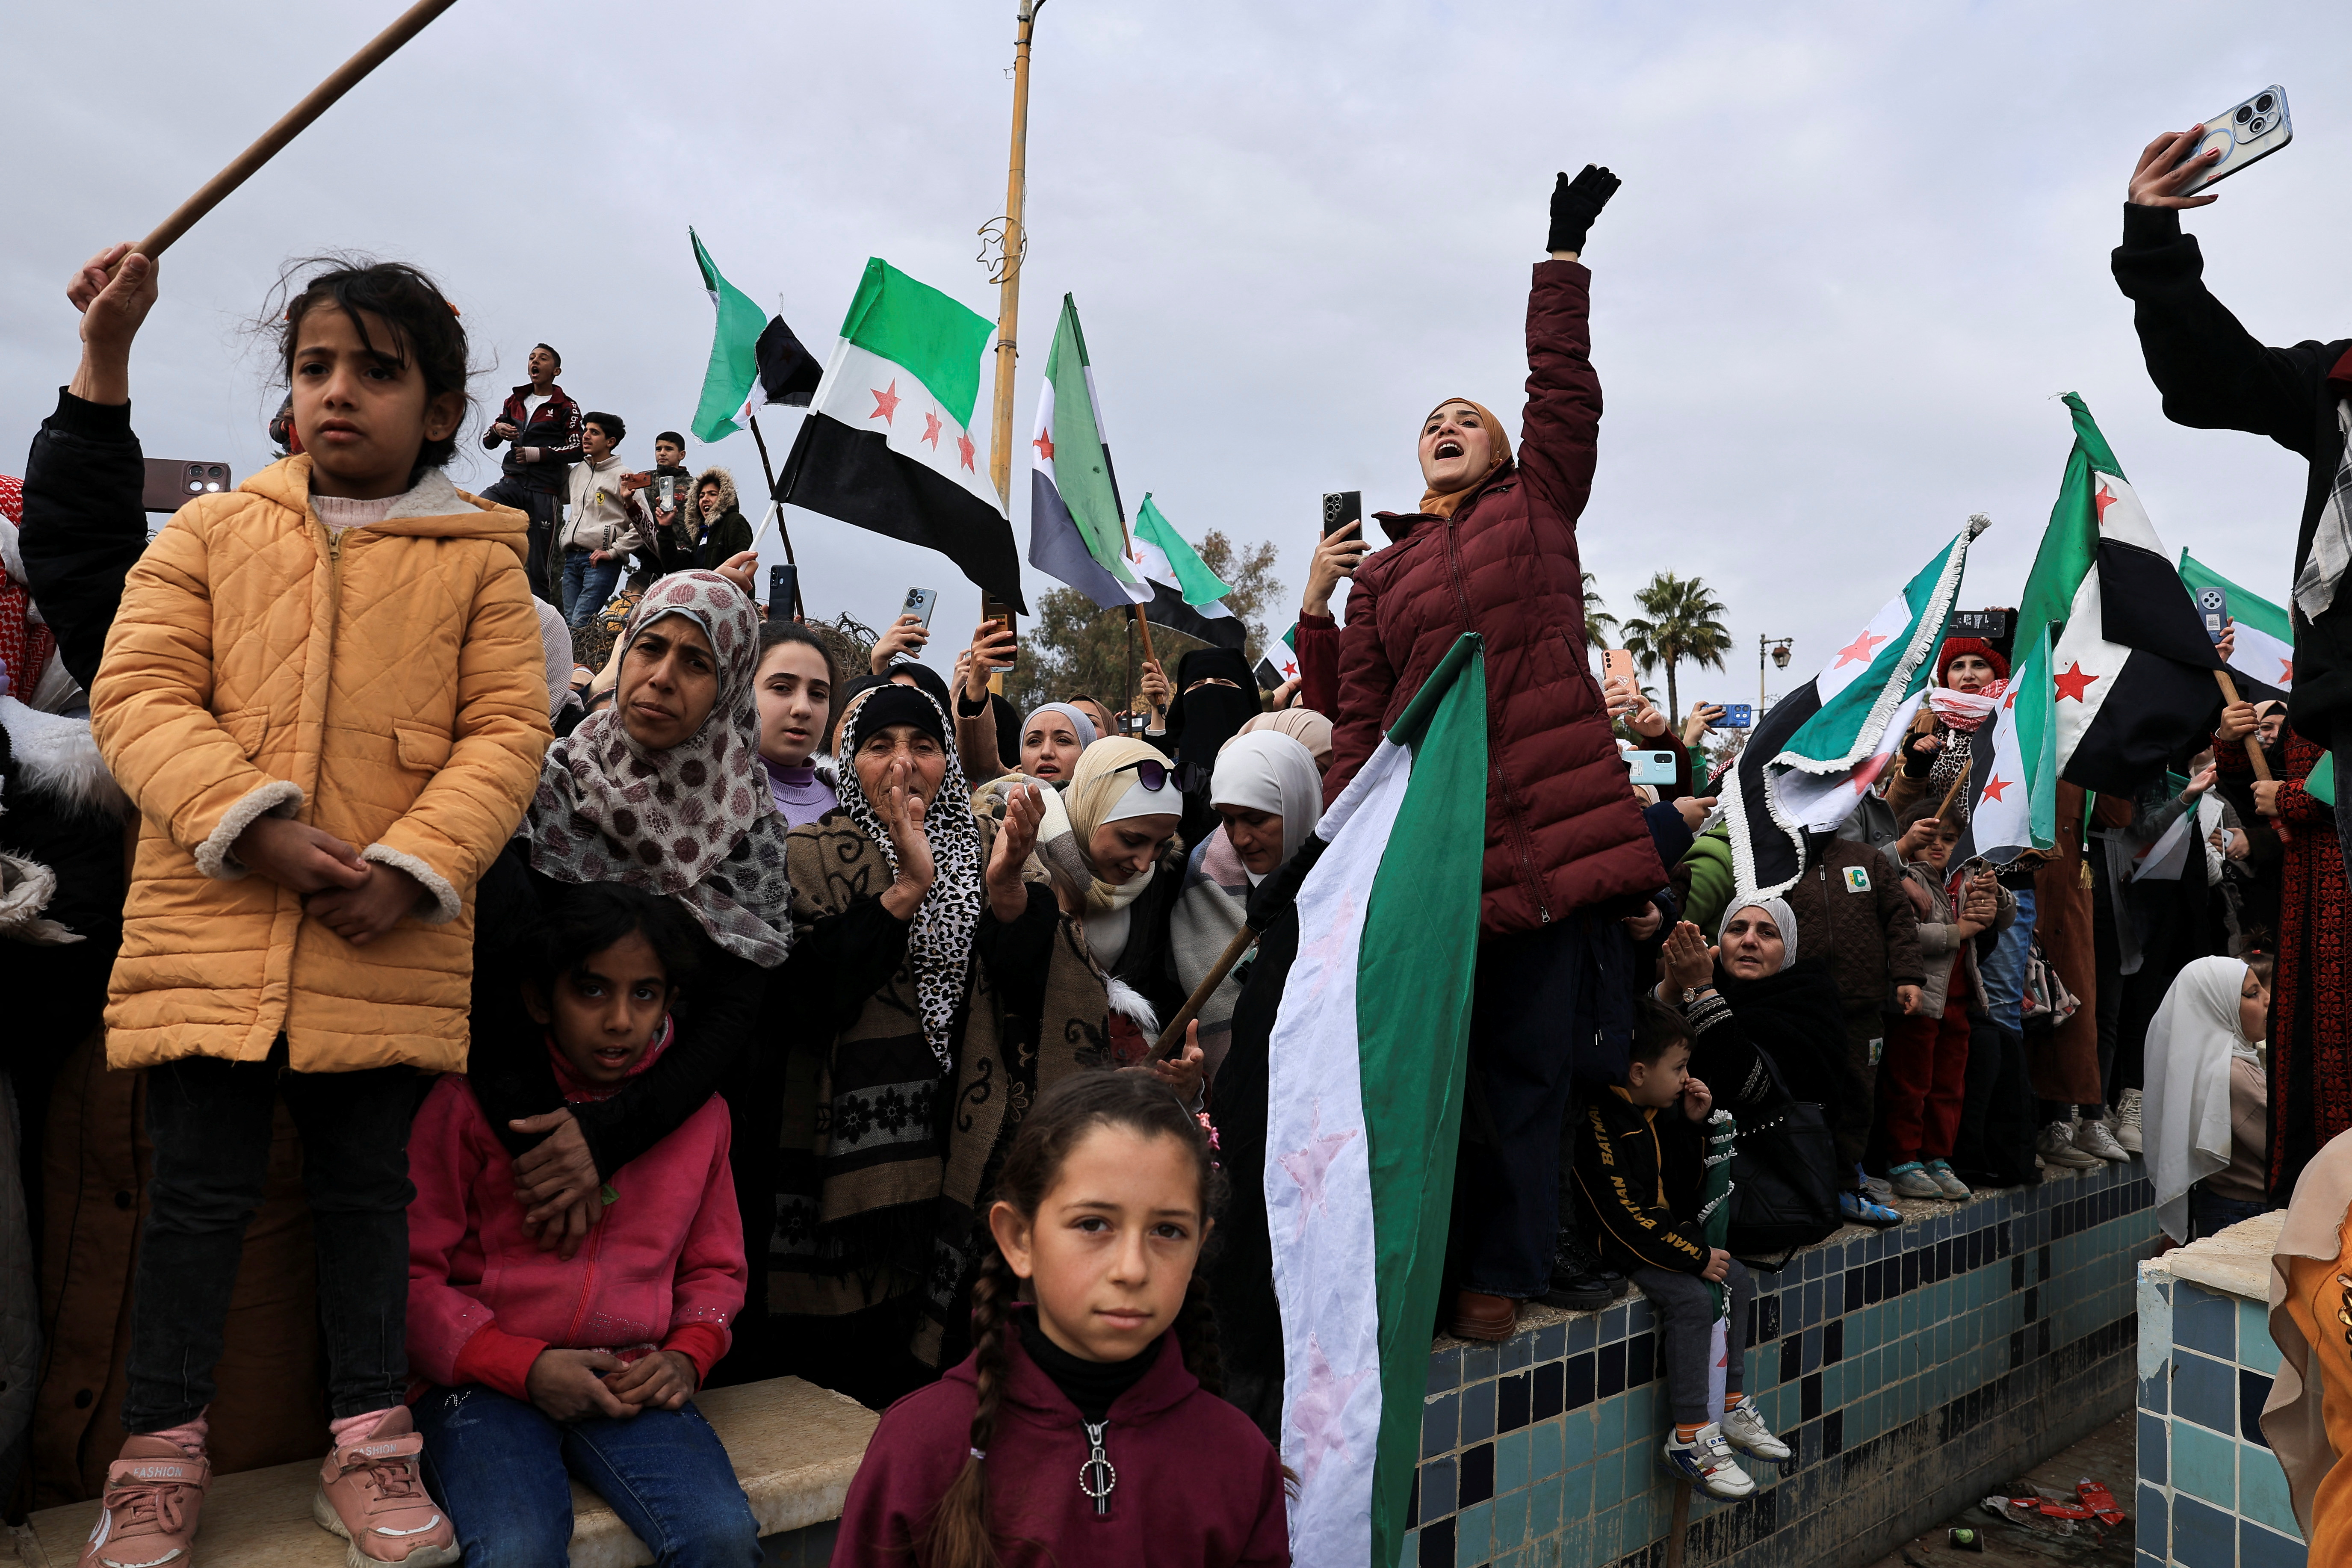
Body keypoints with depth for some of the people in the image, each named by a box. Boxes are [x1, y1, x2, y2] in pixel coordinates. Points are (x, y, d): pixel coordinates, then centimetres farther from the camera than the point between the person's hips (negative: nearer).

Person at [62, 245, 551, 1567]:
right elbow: (139, 693, 1)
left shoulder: (479, 558, 4)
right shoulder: (213, 533, 8)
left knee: (369, 1187, 11)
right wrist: (252, 823, -15)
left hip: (392, 944, 0)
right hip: (212, 923, 1)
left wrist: (414, 870, -14)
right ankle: (164, 1455, 26)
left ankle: (371, 1445, 25)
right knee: (201, 1187, 9)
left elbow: (508, 730, -1)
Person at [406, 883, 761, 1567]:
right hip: (484, 1381, -2)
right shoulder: (470, 1100, -4)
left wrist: (686, 1355, -1)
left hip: (632, 1382, 3)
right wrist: (526, 1367, -13)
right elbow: (410, 1275, -4)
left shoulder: (697, 1107, 7)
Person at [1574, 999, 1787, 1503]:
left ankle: (1731, 1405, 17)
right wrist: (1694, 1257, -19)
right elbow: (1626, 1215, -24)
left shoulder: (1658, 1115, 7)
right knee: (1694, 1299, -25)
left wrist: (1694, 1125, 1)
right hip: (1623, 1248, -10)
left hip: (1671, 1232, 10)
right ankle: (1689, 1439, -18)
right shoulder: (1602, 1125, -22)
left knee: (1739, 1281, 6)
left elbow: (1687, 1184, 15)